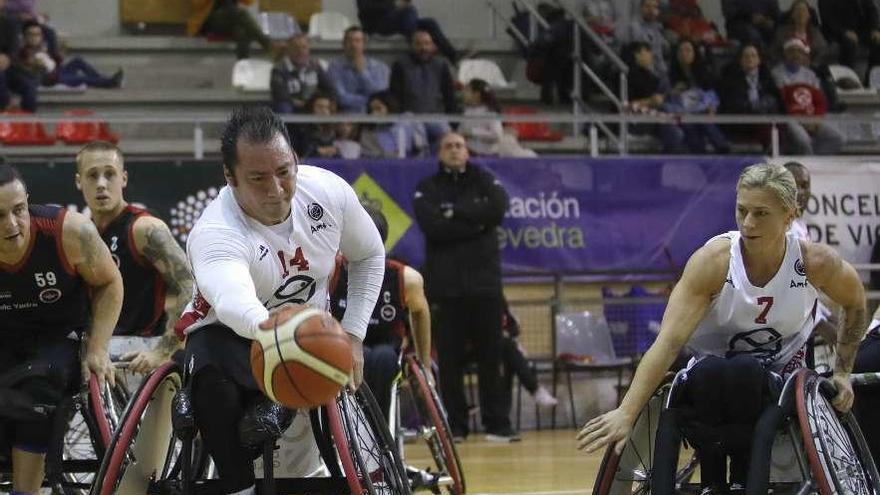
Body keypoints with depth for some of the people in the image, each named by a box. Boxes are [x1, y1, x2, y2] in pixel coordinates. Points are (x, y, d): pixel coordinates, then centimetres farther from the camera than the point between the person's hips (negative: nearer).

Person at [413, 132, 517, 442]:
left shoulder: (484, 182, 11)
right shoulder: (428, 189, 6)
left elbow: (498, 209, -10)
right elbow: (432, 227, -12)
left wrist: (457, 212, -10)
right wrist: (475, 222, -10)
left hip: (485, 284, 1)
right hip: (445, 288, -1)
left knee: (491, 358, 1)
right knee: (449, 361, 0)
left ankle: (497, 425, 4)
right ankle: (454, 426, 6)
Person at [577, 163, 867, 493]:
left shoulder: (816, 263, -14)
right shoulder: (713, 260, -19)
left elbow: (855, 306, 10)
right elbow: (670, 340, -28)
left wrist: (841, 373, 5)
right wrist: (626, 413, -38)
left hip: (779, 383, 0)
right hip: (711, 382, 0)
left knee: (744, 370, -36)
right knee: (707, 370, -37)